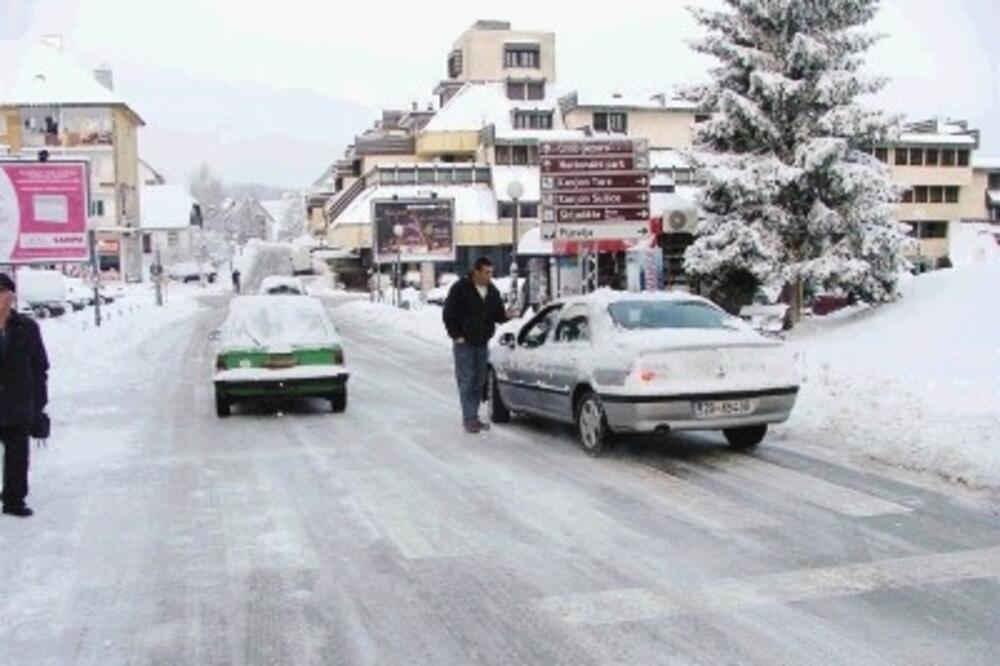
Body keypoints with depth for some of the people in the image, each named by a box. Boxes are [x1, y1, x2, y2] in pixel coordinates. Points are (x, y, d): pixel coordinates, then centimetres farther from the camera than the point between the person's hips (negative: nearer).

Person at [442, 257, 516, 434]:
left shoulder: (493, 291, 7)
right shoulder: (460, 289, -9)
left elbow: (497, 315, 11)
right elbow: (448, 314, -8)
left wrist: (506, 315, -11)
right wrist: (456, 336, -11)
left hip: (482, 344, 6)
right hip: (464, 344, -6)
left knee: (479, 382, 9)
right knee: (466, 381, -5)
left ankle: (473, 417, 17)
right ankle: (469, 419, -2)